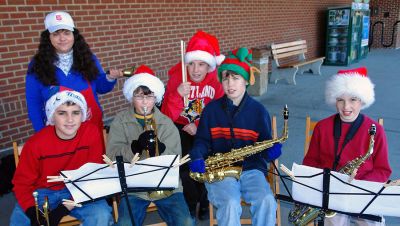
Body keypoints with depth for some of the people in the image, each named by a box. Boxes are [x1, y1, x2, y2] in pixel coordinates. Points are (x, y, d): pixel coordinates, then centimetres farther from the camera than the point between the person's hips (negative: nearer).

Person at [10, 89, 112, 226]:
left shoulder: (92, 133, -17)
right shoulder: (35, 143, -16)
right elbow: (22, 183, -4)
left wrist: (63, 209, -19)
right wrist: (34, 214, -21)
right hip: (43, 192, 1)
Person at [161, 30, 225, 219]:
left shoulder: (217, 80, -10)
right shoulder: (176, 77, -13)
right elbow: (167, 118, -18)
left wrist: (200, 127, -21)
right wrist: (177, 95, -35)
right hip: (181, 128, -1)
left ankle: (204, 199, 10)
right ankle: (190, 202, 6)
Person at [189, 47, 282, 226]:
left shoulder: (258, 110, 7)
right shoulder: (212, 109, 7)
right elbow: (202, 141, 10)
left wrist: (271, 151, -13)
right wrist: (197, 156, -11)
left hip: (251, 169, 1)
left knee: (267, 201, -27)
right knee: (230, 204, -30)